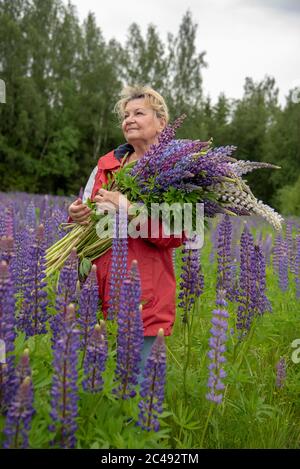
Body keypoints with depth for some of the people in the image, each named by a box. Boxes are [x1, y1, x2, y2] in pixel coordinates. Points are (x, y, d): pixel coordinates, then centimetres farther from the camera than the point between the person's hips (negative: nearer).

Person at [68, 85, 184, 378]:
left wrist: (128, 210, -22)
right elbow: (83, 211, 21)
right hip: (99, 286, 5)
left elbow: (177, 236, -11)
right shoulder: (106, 165, 14)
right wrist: (77, 214, -3)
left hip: (145, 293, -4)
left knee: (139, 361, -1)